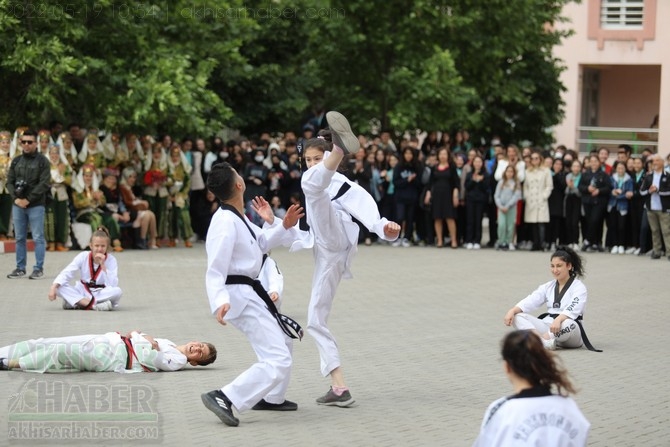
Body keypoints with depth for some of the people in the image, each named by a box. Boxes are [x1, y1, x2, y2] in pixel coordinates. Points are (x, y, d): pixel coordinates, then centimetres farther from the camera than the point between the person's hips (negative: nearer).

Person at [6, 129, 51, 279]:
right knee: (19, 238, 8)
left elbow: (44, 184, -10)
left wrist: (28, 199, -14)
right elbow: (9, 181, 11)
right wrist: (16, 198, -6)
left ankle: (39, 269, 1)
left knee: (38, 238, -3)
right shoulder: (16, 161, 12)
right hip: (18, 205, 5)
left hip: (36, 205, -5)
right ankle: (20, 268, 14)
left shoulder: (43, 161, -2)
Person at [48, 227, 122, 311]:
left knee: (117, 291, -34)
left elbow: (113, 285, -21)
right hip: (82, 293, 1)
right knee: (60, 286, -24)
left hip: (101, 294, -1)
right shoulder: (83, 256, -8)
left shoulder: (111, 260, -11)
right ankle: (92, 305, -37)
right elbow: (66, 273, -12)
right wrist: (53, 287, -28)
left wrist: (103, 265, -27)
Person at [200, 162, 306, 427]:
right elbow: (215, 269, -27)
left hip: (249, 293, 11)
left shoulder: (237, 217, 9)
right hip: (240, 297, -11)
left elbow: (262, 243, 21)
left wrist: (283, 226, 5)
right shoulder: (226, 222, -22)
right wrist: (219, 302, -40)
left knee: (283, 339, 29)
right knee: (277, 361, -17)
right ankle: (224, 399, -20)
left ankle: (271, 398, 39)